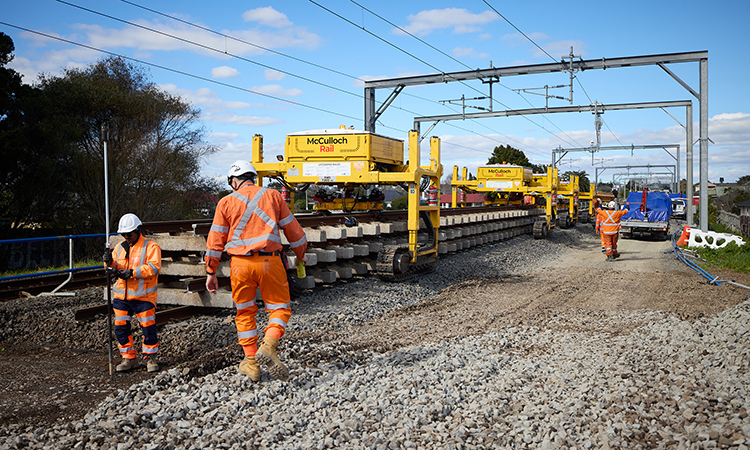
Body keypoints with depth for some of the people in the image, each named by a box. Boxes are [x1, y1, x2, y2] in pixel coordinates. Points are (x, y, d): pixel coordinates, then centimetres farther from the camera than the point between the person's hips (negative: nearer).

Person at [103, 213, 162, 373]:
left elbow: (154, 267, -17)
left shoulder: (151, 247, -5)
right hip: (121, 295, 5)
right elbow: (115, 268, 13)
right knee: (121, 327, 6)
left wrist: (132, 272, -27)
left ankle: (150, 357, 16)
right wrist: (109, 262, -10)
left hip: (143, 296, -5)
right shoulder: (120, 247, 13)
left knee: (148, 328, -1)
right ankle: (129, 358, 20)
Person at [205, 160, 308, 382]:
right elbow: (293, 230, 10)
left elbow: (215, 241, 6)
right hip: (270, 261, -1)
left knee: (245, 312, 15)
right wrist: (301, 254, 26)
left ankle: (251, 363, 16)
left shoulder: (226, 202, 6)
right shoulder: (273, 196, 7)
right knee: (280, 308, 10)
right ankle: (268, 346, -14)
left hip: (240, 263, 1)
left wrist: (211, 273, 14)